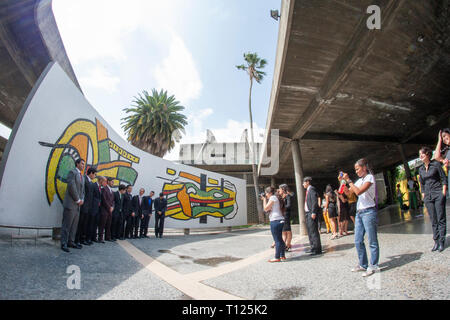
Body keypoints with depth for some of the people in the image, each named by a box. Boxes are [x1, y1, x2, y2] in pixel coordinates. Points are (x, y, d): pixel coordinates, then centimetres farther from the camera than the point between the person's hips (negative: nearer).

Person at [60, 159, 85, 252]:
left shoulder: (82, 176, 20)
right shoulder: (72, 172, -5)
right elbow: (71, 186, -15)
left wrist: (82, 200, 3)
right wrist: (77, 200, -12)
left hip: (78, 205, 8)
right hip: (71, 203, -8)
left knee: (74, 225, 10)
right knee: (67, 225, -3)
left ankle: (71, 242, 17)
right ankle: (63, 244, 3)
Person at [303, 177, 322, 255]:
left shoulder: (312, 189, -10)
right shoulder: (308, 190, 19)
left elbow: (314, 201, -18)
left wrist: (313, 212, -22)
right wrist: (307, 213, 13)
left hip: (312, 213, -10)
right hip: (308, 213, 10)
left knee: (314, 231, -7)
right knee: (310, 231, 14)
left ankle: (317, 249, -2)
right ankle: (313, 248, 22)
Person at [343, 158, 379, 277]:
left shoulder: (370, 177, -6)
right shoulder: (360, 180, 17)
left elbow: (358, 192, -19)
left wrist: (348, 180, -13)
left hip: (368, 212, -8)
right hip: (359, 212, 8)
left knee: (372, 241, 1)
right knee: (358, 241, 9)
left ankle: (373, 266, 9)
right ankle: (363, 264, 20)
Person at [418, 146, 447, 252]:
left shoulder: (436, 164, -2)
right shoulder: (421, 169, 11)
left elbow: (444, 179, -2)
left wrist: (443, 193, -9)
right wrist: (424, 196, 12)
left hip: (438, 193, -4)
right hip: (428, 196, 4)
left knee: (441, 219, -1)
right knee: (433, 220, 6)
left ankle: (441, 242, 5)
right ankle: (436, 241, 11)